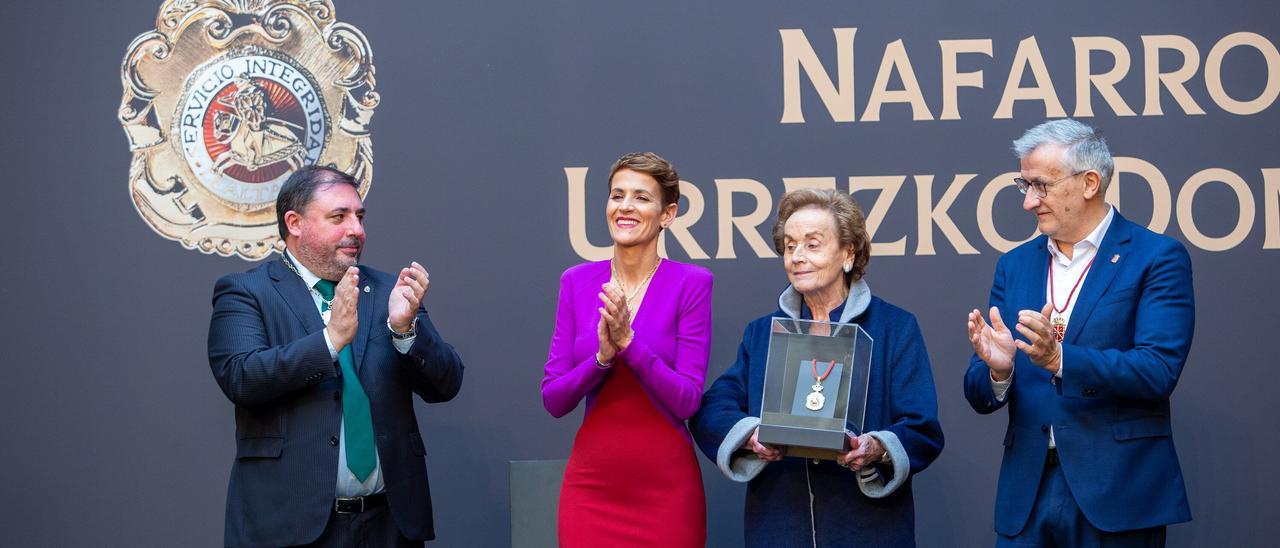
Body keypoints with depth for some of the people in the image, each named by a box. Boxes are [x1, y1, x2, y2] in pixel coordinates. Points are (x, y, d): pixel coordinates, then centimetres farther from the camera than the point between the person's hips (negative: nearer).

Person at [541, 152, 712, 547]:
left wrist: (628, 342, -21)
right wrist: (602, 356, -17)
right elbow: (553, 400, 0)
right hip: (591, 484, 2)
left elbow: (687, 400, -11)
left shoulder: (691, 284, -5)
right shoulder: (576, 282, 4)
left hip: (665, 488, -2)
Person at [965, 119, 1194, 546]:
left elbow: (1159, 371, -16)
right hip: (1027, 493, 4)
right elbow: (980, 397, 7)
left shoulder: (1157, 258, -3)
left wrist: (1059, 359, -27)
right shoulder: (1015, 265, 12)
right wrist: (998, 368, -15)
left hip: (1117, 495, -4)